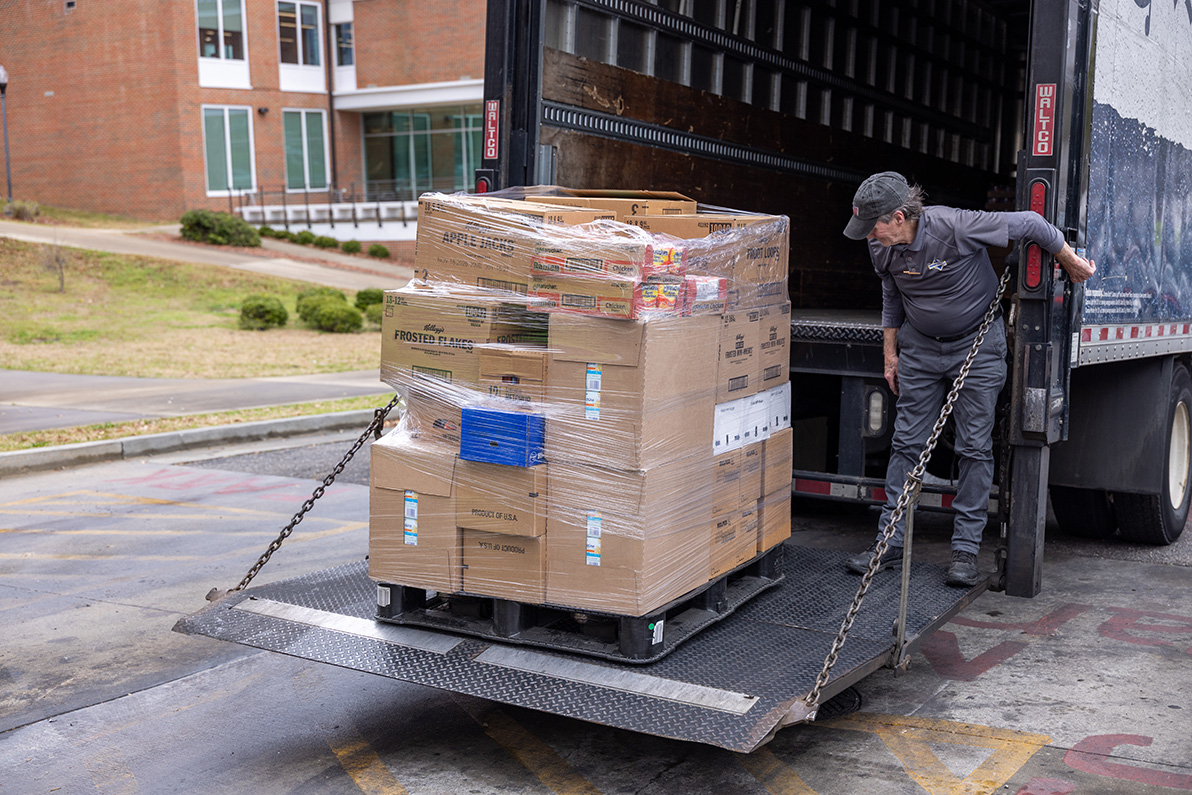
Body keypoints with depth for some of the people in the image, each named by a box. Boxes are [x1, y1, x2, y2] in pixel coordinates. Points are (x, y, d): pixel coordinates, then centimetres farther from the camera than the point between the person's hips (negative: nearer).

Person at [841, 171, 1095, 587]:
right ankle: (890, 541, 8)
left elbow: (1029, 224, -17)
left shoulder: (957, 227, -27)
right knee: (906, 442, 1)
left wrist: (1072, 263, -4)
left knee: (975, 447, -2)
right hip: (920, 347, 4)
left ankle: (966, 548, 6)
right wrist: (890, 354, 13)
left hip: (977, 345, -4)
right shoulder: (882, 246, -9)